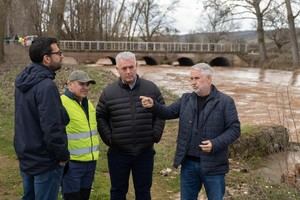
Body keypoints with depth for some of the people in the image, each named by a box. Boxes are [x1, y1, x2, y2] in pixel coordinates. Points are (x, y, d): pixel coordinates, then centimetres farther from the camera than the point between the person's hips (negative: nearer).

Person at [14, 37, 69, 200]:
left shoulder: (23, 80, 5)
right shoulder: (46, 86, -24)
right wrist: (63, 155, -14)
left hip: (26, 156, 9)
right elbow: (52, 128, -27)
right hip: (45, 161, -9)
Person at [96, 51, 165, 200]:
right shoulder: (108, 92, -3)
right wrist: (108, 138, -3)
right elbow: (100, 117, 5)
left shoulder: (151, 88, -1)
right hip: (118, 152, 0)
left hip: (145, 151, 1)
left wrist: (156, 135, -1)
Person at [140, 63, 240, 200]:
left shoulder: (225, 102, -7)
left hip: (212, 165, -4)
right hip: (188, 163, 4)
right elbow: (168, 112, 9)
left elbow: (234, 129, -9)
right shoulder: (186, 99, 7)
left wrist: (215, 144, -22)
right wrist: (153, 105, -12)